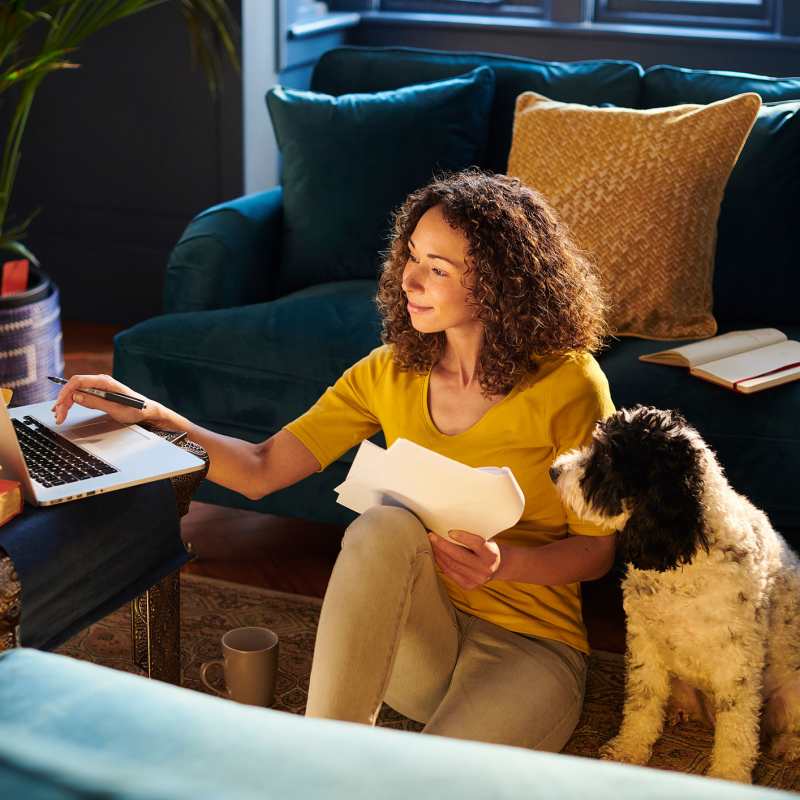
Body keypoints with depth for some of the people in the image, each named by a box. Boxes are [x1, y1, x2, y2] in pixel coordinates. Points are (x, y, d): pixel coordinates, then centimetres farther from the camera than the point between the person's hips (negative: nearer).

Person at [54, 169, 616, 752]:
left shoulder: (567, 385, -10)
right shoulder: (392, 372, 3)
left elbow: (597, 550, -3)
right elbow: (261, 470, 0)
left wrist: (504, 564, -23)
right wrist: (151, 416, -12)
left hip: (530, 645, -4)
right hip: (416, 636, 4)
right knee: (385, 525, -32)